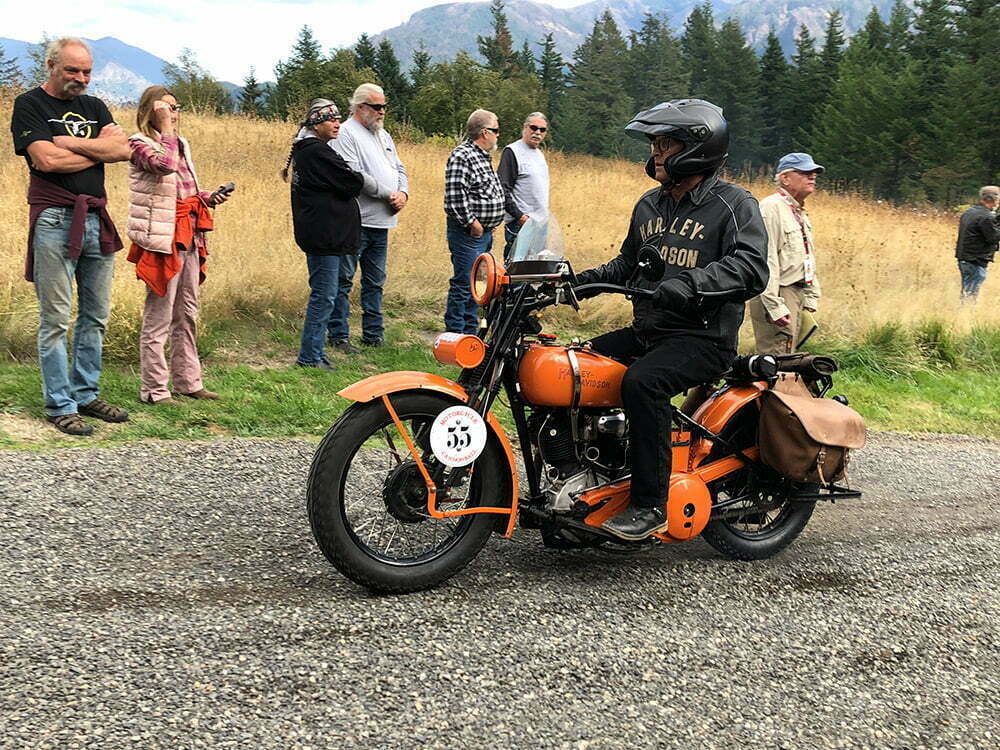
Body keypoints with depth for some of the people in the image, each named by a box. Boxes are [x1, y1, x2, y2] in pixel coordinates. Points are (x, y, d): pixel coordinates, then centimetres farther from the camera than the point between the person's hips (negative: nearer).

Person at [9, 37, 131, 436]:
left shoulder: (94, 107, 16)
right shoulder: (29, 105, 0)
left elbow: (124, 148, 0)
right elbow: (46, 160, -15)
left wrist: (71, 143, -9)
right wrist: (99, 150, -3)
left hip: (97, 220, 6)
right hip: (54, 221, -6)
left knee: (96, 316, 10)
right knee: (56, 320, -3)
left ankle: (86, 394, 21)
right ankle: (60, 405, 4)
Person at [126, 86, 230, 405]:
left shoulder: (181, 144, 17)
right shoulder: (139, 143, -7)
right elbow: (164, 164, -28)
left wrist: (208, 197, 7)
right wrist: (165, 128, -18)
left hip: (188, 237, 8)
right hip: (161, 239, -8)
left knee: (187, 313, 14)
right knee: (159, 316, -4)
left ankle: (188, 381, 24)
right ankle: (154, 389, 3)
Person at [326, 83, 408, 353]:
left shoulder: (383, 136, 19)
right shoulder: (346, 134, -8)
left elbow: (399, 169, 22)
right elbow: (352, 175, -18)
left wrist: (403, 193, 0)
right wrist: (388, 194, -14)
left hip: (381, 221, 8)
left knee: (375, 280, 14)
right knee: (343, 279, -3)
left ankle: (373, 334, 22)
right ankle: (338, 335, 2)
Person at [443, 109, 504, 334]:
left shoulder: (482, 156, 17)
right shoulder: (462, 156, -16)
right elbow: (455, 195, -24)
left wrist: (491, 223, 17)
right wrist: (471, 222, -19)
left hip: (485, 232, 10)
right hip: (468, 232, -10)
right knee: (463, 284, -7)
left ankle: (471, 334, 24)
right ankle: (454, 335, -2)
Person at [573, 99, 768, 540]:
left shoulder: (734, 204, -6)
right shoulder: (650, 204, 18)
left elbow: (752, 268, -21)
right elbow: (627, 263, 29)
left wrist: (690, 284, -35)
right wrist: (580, 281, 12)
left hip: (703, 339, -8)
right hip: (646, 333, 8)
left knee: (641, 382, -34)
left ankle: (649, 506, -28)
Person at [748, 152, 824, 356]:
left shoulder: (800, 213, 18)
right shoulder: (771, 208, -14)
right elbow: (766, 260, -21)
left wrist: (812, 298, 21)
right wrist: (774, 305, -25)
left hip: (797, 294, 10)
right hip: (777, 295, -10)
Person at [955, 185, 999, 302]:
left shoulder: (969, 212, 12)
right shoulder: (985, 217, -17)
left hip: (963, 260, 9)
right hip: (976, 262, -9)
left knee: (966, 292, 17)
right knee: (970, 295, -5)